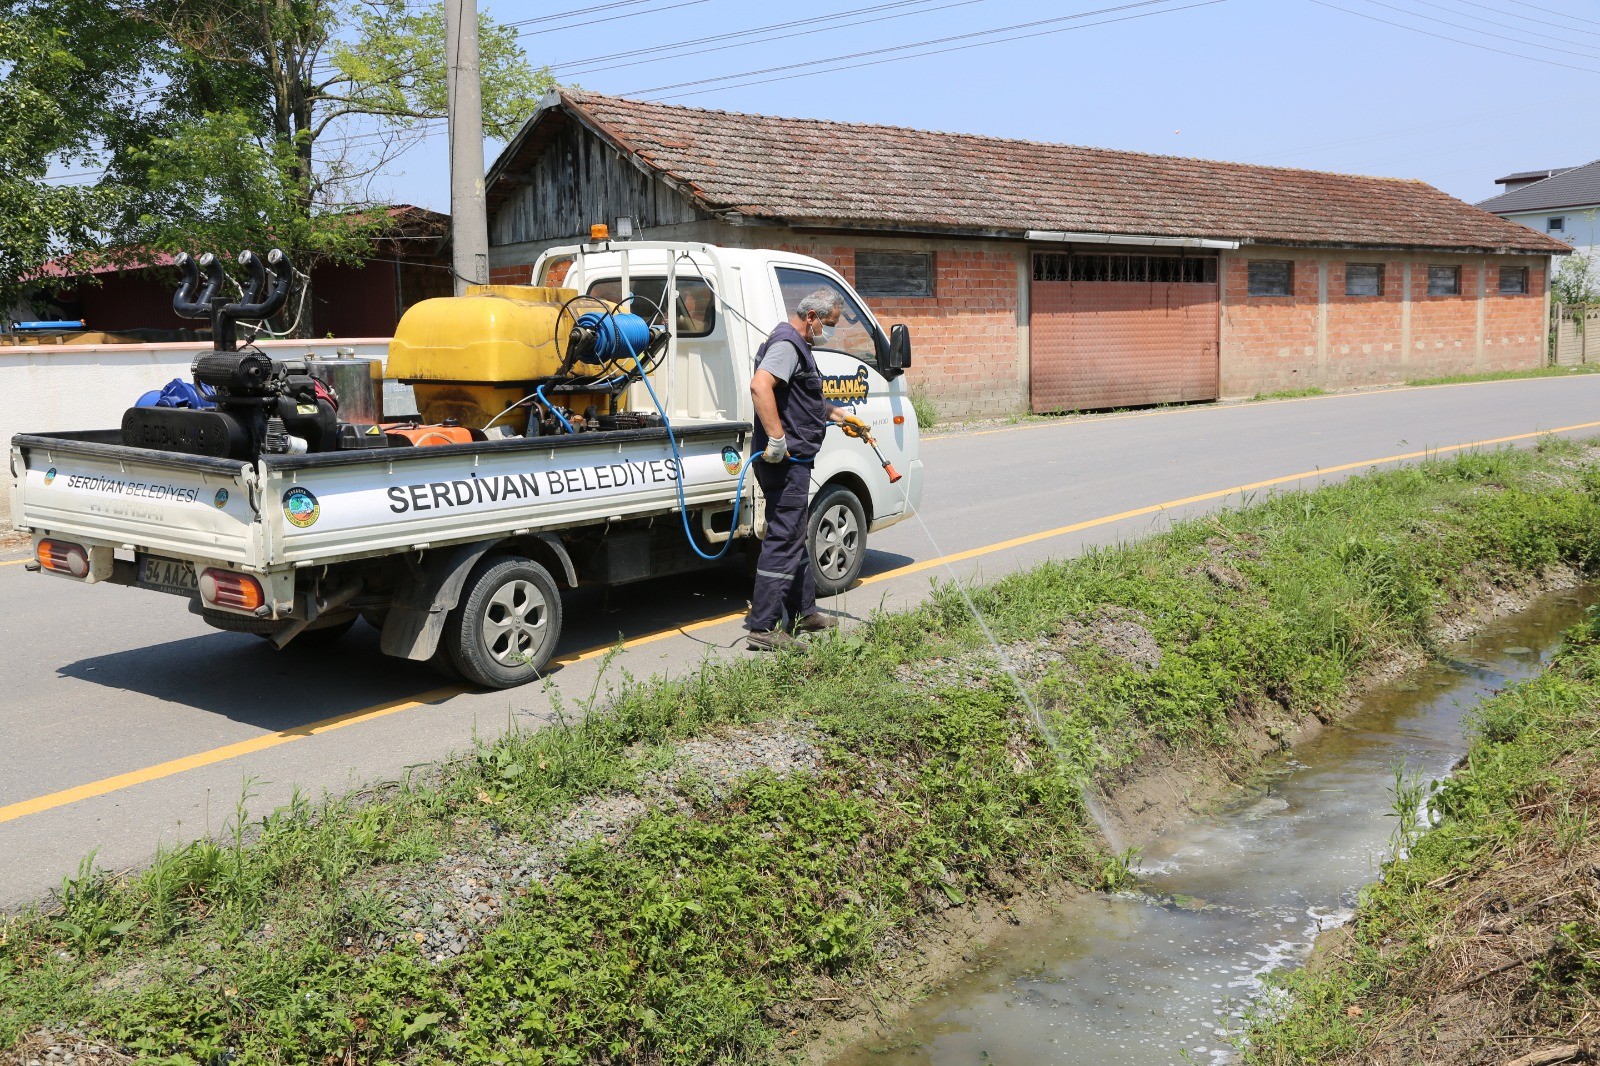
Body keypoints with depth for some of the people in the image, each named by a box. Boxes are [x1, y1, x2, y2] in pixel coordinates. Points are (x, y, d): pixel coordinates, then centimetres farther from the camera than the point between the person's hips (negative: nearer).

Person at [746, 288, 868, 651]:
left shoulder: (798, 346, 21)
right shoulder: (787, 345, -15)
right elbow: (759, 386, -32)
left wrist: (841, 416, 39)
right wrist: (777, 438, -33)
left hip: (794, 462, 11)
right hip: (786, 460, -11)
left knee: (796, 538, 20)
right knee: (783, 541, -9)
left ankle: (804, 612, 32)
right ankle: (763, 628, -7)